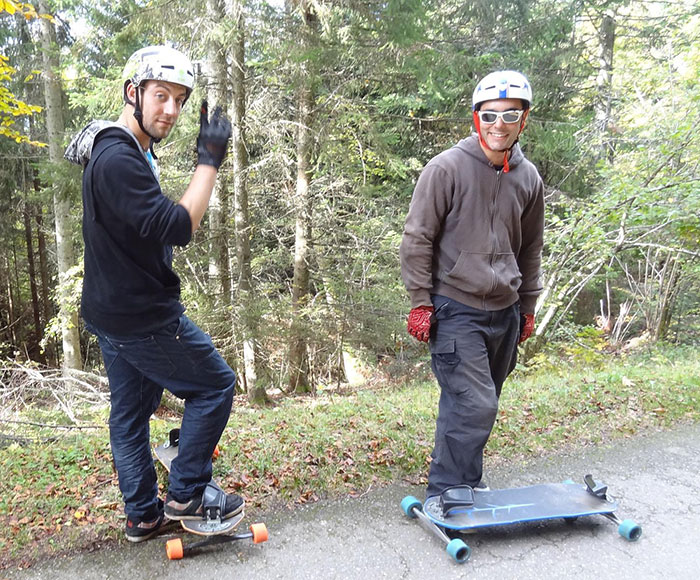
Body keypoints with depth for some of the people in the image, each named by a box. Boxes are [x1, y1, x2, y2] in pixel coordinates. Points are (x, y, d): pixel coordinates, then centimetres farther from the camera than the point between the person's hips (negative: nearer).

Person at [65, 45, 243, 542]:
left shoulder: (129, 151, 13)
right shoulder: (118, 158, -21)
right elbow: (177, 228, -28)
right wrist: (211, 160, -23)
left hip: (112, 313, 10)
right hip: (142, 317, -10)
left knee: (130, 414, 16)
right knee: (216, 384, 4)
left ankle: (143, 515, 31)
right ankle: (186, 496, 14)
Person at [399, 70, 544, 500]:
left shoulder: (529, 179, 8)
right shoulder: (447, 168, -10)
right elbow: (417, 239, -7)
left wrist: (528, 306, 19)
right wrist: (420, 303, -9)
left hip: (505, 311, 6)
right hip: (456, 310, -6)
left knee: (481, 404, 14)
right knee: (473, 405, -12)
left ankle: (464, 481, 32)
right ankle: (446, 493, 5)